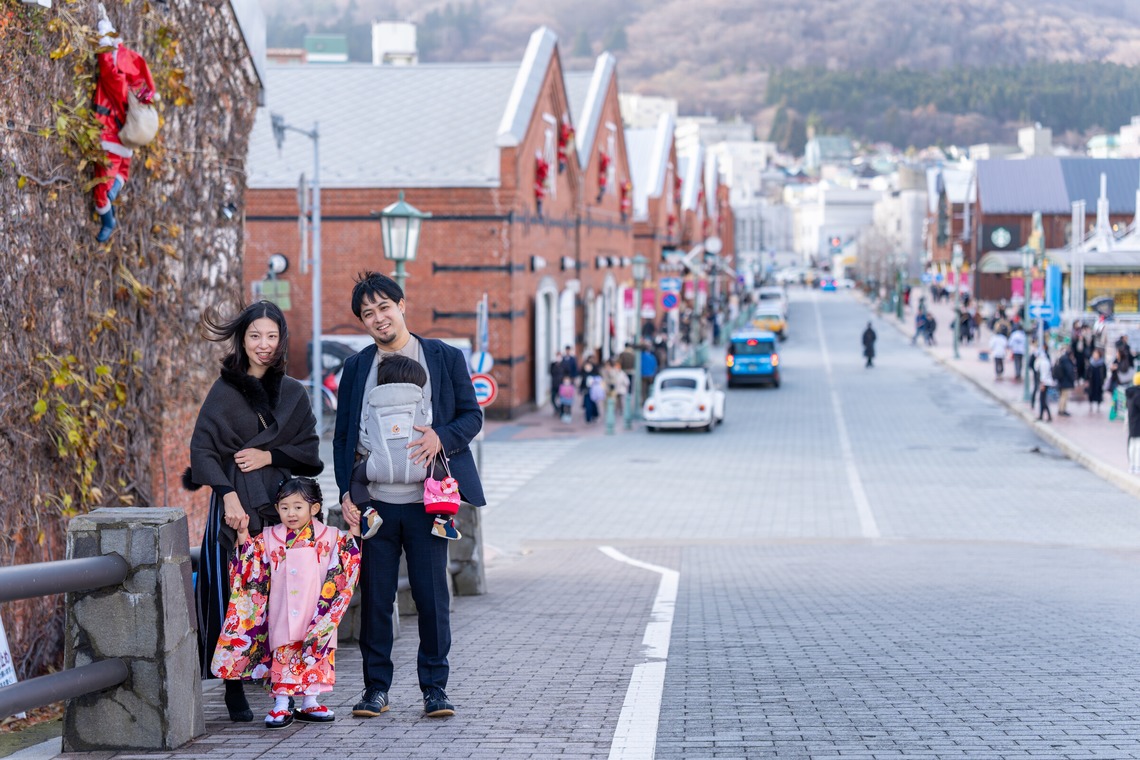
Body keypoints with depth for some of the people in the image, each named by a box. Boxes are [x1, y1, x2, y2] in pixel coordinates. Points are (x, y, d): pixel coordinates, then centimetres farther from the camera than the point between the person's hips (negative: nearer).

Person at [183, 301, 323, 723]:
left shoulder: (294, 394, 13)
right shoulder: (225, 391, 3)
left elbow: (310, 451, 12)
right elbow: (202, 447, -4)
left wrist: (269, 456, -5)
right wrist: (228, 494, -17)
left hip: (280, 506, 2)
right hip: (234, 506, -2)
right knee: (231, 598, -6)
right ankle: (235, 691, 1)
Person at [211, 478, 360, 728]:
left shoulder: (329, 536, 4)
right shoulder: (269, 538, 5)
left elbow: (345, 564, 8)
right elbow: (252, 566, 7)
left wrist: (353, 534, -4)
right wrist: (243, 536, -2)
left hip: (317, 612, 1)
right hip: (282, 612, -1)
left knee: (316, 654, 5)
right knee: (284, 653, -6)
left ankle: (310, 703, 15)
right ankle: (281, 706, -4)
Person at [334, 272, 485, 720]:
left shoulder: (445, 358, 5)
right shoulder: (356, 367, 11)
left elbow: (472, 415, 6)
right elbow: (343, 435, 12)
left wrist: (441, 436, -15)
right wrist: (345, 491, 1)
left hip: (427, 499, -1)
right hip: (374, 502, 2)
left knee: (432, 596, 0)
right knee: (375, 597, 3)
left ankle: (435, 687, 11)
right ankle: (376, 687, 13)